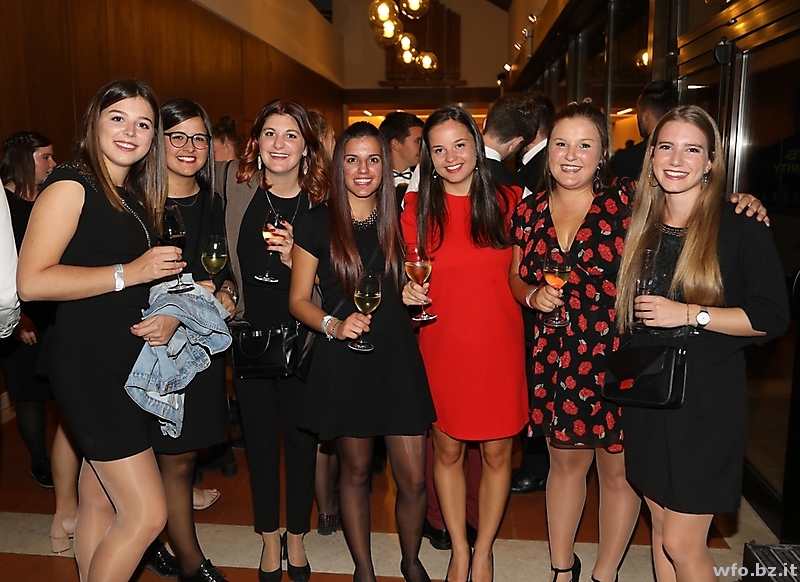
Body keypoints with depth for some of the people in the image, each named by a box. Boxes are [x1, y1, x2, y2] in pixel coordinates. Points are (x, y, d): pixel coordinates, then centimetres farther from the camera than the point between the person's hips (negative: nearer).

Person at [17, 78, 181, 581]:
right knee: (146, 514, -6)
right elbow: (32, 281, -19)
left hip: (133, 366, 8)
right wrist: (129, 273, -18)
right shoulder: (72, 185, -9)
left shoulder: (137, 197, 15)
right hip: (90, 368, -8)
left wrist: (169, 314, 2)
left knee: (100, 500, 17)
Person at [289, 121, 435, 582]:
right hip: (345, 361, -2)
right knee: (356, 472, 13)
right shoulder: (319, 223, -3)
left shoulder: (397, 219, 7)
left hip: (399, 357, 2)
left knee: (414, 480, 3)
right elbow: (299, 299, 0)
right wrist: (334, 324, -17)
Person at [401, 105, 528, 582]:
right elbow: (410, 278, 7)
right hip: (442, 346, 0)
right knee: (448, 450, 12)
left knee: (497, 453, 10)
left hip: (500, 346, 0)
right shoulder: (418, 209, 0)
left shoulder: (508, 202, 0)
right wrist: (410, 292, -13)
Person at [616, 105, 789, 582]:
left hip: (706, 402, -5)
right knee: (661, 527, 17)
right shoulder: (641, 225, 7)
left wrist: (692, 314, -19)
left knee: (682, 543, 0)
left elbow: (773, 318, -11)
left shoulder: (741, 228, -8)